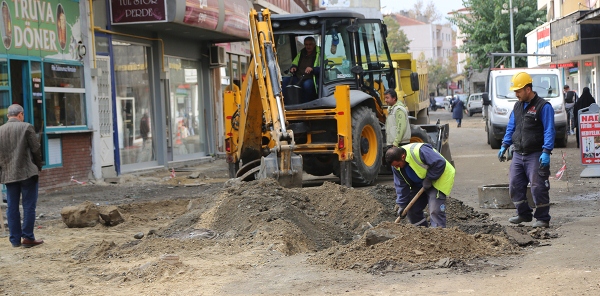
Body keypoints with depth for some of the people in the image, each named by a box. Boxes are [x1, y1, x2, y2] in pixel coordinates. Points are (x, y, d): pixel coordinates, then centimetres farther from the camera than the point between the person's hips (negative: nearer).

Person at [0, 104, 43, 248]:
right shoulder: (26, 127, -7)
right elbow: (36, 149, -7)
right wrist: (38, 166, 7)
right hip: (27, 173, -4)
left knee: (12, 207, 9)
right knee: (29, 206, 1)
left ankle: (15, 239, 11)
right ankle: (28, 237, 0)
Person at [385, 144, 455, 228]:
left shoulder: (419, 151, -33)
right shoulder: (396, 165, -8)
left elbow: (440, 163, -32)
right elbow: (401, 185, -2)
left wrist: (428, 179, -25)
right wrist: (402, 205, -7)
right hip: (419, 185, 8)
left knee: (435, 211, -19)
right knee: (412, 209, 6)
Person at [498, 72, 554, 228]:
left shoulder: (543, 106, -9)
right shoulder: (517, 106, 13)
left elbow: (549, 131, -13)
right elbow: (511, 127, 20)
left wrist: (546, 152, -20)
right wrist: (504, 145, 12)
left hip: (536, 155, -7)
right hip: (518, 154, 7)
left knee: (538, 187, -5)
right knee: (515, 185, 7)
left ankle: (542, 218, 5)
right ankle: (524, 214, 23)